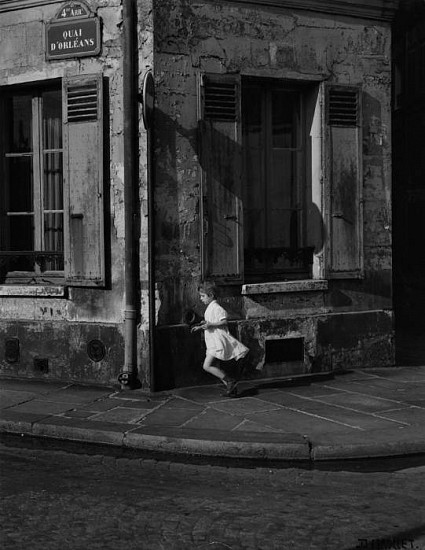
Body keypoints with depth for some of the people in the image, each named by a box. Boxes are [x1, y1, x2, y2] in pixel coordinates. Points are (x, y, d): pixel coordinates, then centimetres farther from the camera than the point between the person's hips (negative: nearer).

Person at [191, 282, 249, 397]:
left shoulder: (216, 308, -13)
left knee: (207, 366, -15)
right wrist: (200, 327, 21)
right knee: (214, 367, 10)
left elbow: (224, 321, -21)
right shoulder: (209, 308, 19)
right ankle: (231, 388, 13)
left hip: (218, 342, -11)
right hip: (212, 342, 11)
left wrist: (210, 324, -27)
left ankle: (230, 381, -11)